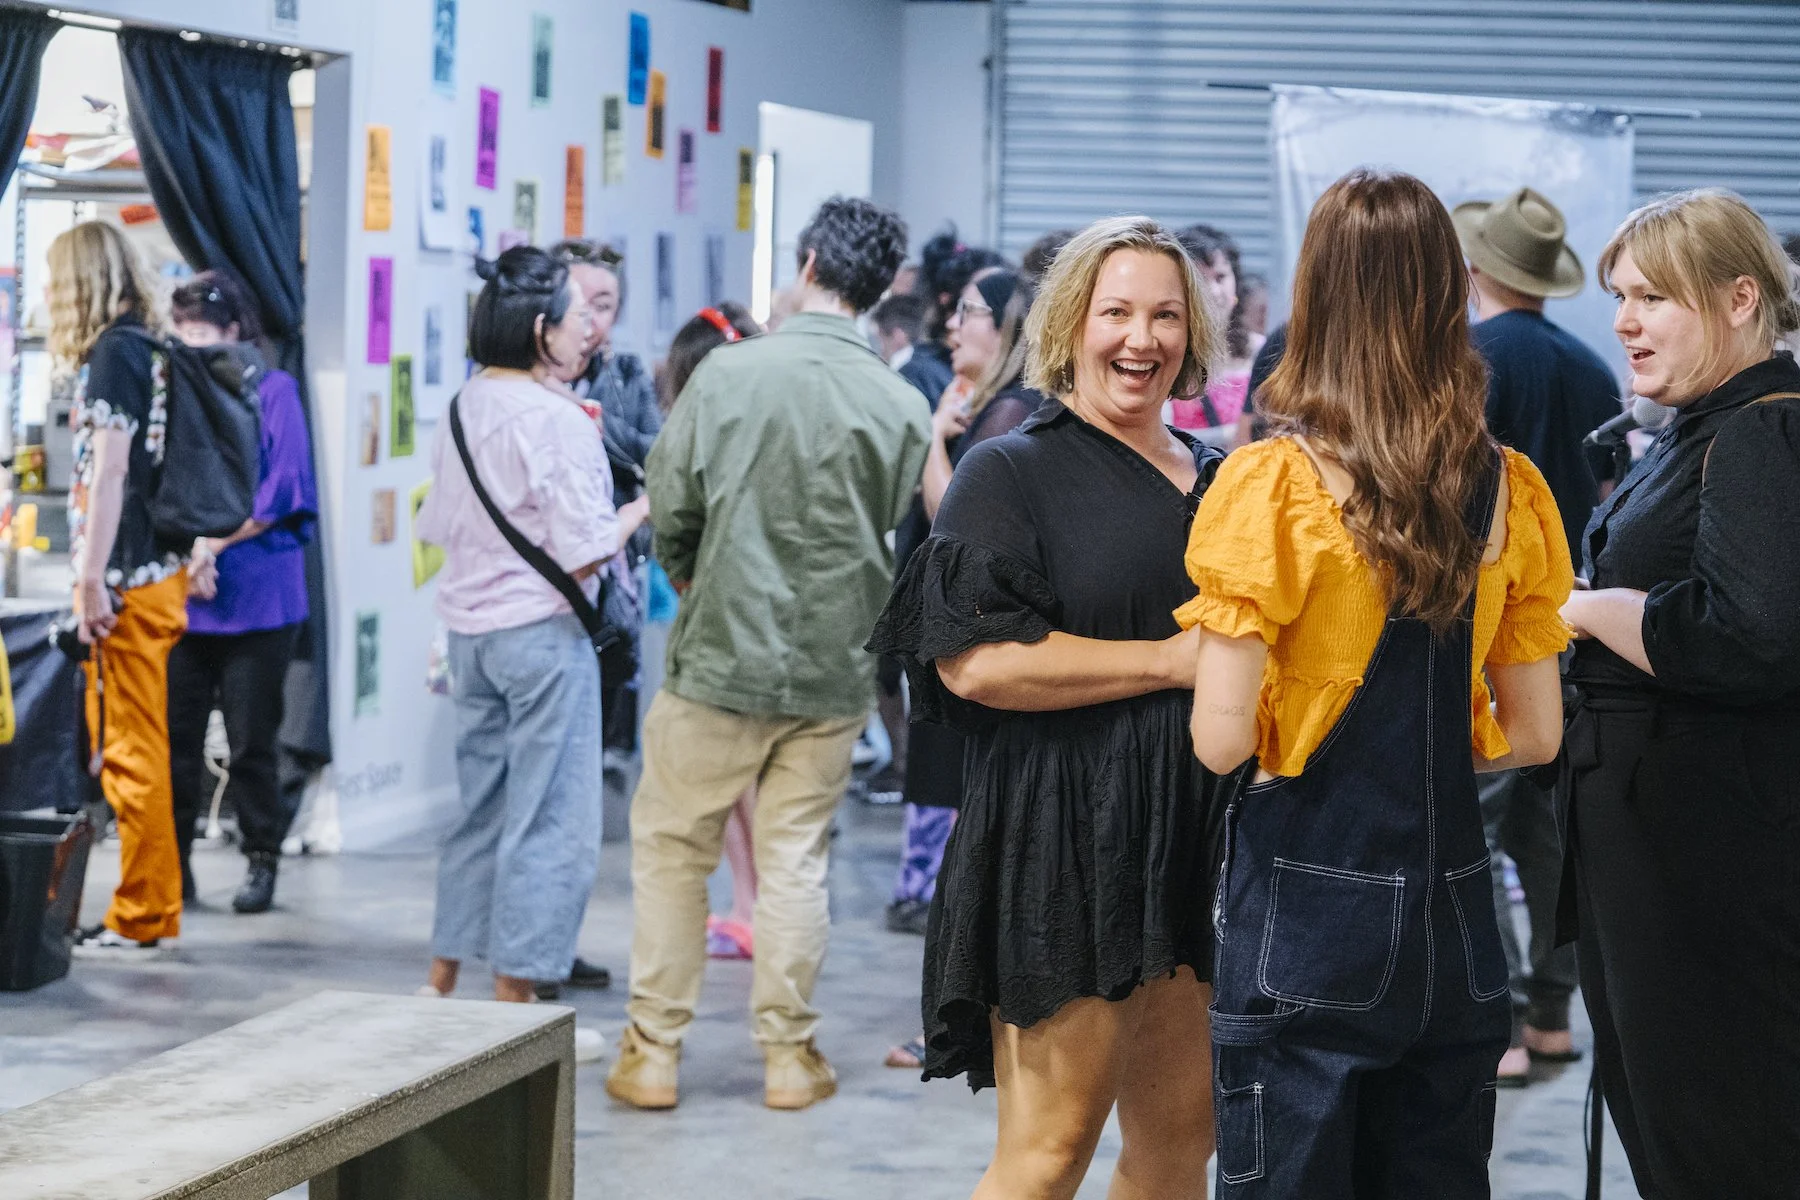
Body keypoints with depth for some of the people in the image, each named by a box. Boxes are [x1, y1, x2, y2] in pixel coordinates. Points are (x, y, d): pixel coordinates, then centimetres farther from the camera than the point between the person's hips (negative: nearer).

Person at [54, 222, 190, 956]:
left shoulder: (113, 352, -11)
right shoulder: (149, 350, 14)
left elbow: (109, 471, -17)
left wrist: (93, 580, -18)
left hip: (127, 579, -9)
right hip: (160, 570, 9)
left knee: (129, 753, -4)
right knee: (137, 749, 14)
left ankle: (139, 919, 0)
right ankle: (156, 908, 20)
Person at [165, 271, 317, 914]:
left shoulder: (272, 390, 0)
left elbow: (281, 491, -7)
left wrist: (211, 543, -11)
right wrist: (184, 557, -7)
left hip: (255, 596, -3)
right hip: (179, 597, 3)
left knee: (251, 741, 2)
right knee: (174, 735, 0)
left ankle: (262, 861, 14)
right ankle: (172, 862, 8)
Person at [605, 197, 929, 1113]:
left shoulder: (729, 371, -11)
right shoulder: (902, 406, -6)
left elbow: (670, 507, -5)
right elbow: (902, 539, 1)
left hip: (721, 657, -2)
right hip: (834, 669, 2)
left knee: (671, 844, 11)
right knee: (795, 857, 12)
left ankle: (653, 1052, 14)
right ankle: (789, 1054, 17)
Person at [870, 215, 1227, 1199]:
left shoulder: (1217, 481, 17)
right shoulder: (1012, 473, -3)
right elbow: (977, 661, -16)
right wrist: (1172, 660, -14)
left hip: (1196, 845, 7)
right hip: (1063, 847, -7)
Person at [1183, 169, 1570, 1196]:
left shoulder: (1276, 483, -13)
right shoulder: (1507, 489, 0)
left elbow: (1221, 740, -14)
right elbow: (1535, 735, 6)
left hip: (1306, 918, -4)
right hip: (1454, 911, 4)